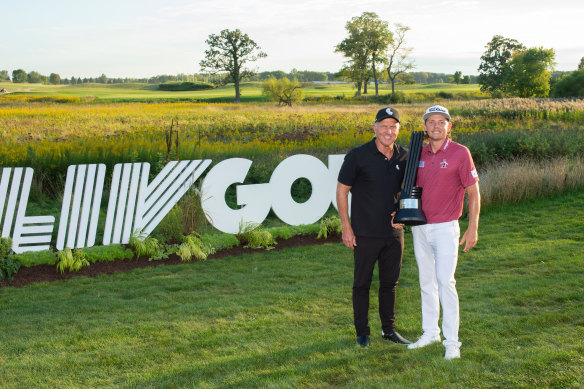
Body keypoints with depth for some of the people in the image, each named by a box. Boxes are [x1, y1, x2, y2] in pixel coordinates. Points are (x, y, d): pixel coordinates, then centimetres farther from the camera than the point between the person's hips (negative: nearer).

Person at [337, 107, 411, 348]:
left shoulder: (404, 157, 3)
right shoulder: (358, 156, -11)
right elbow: (341, 190, -6)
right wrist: (346, 227, -8)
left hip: (394, 232, 4)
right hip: (365, 234, -4)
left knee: (390, 283, 15)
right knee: (362, 284, 7)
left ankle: (389, 330, 29)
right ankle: (362, 332, 21)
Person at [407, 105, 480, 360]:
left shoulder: (460, 153, -7)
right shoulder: (418, 154, 6)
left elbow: (473, 192, -5)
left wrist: (473, 227, -9)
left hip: (445, 228, -5)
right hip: (419, 228, 5)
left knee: (445, 282, -8)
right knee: (426, 282, 12)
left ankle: (452, 341, 0)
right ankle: (430, 332, 25)